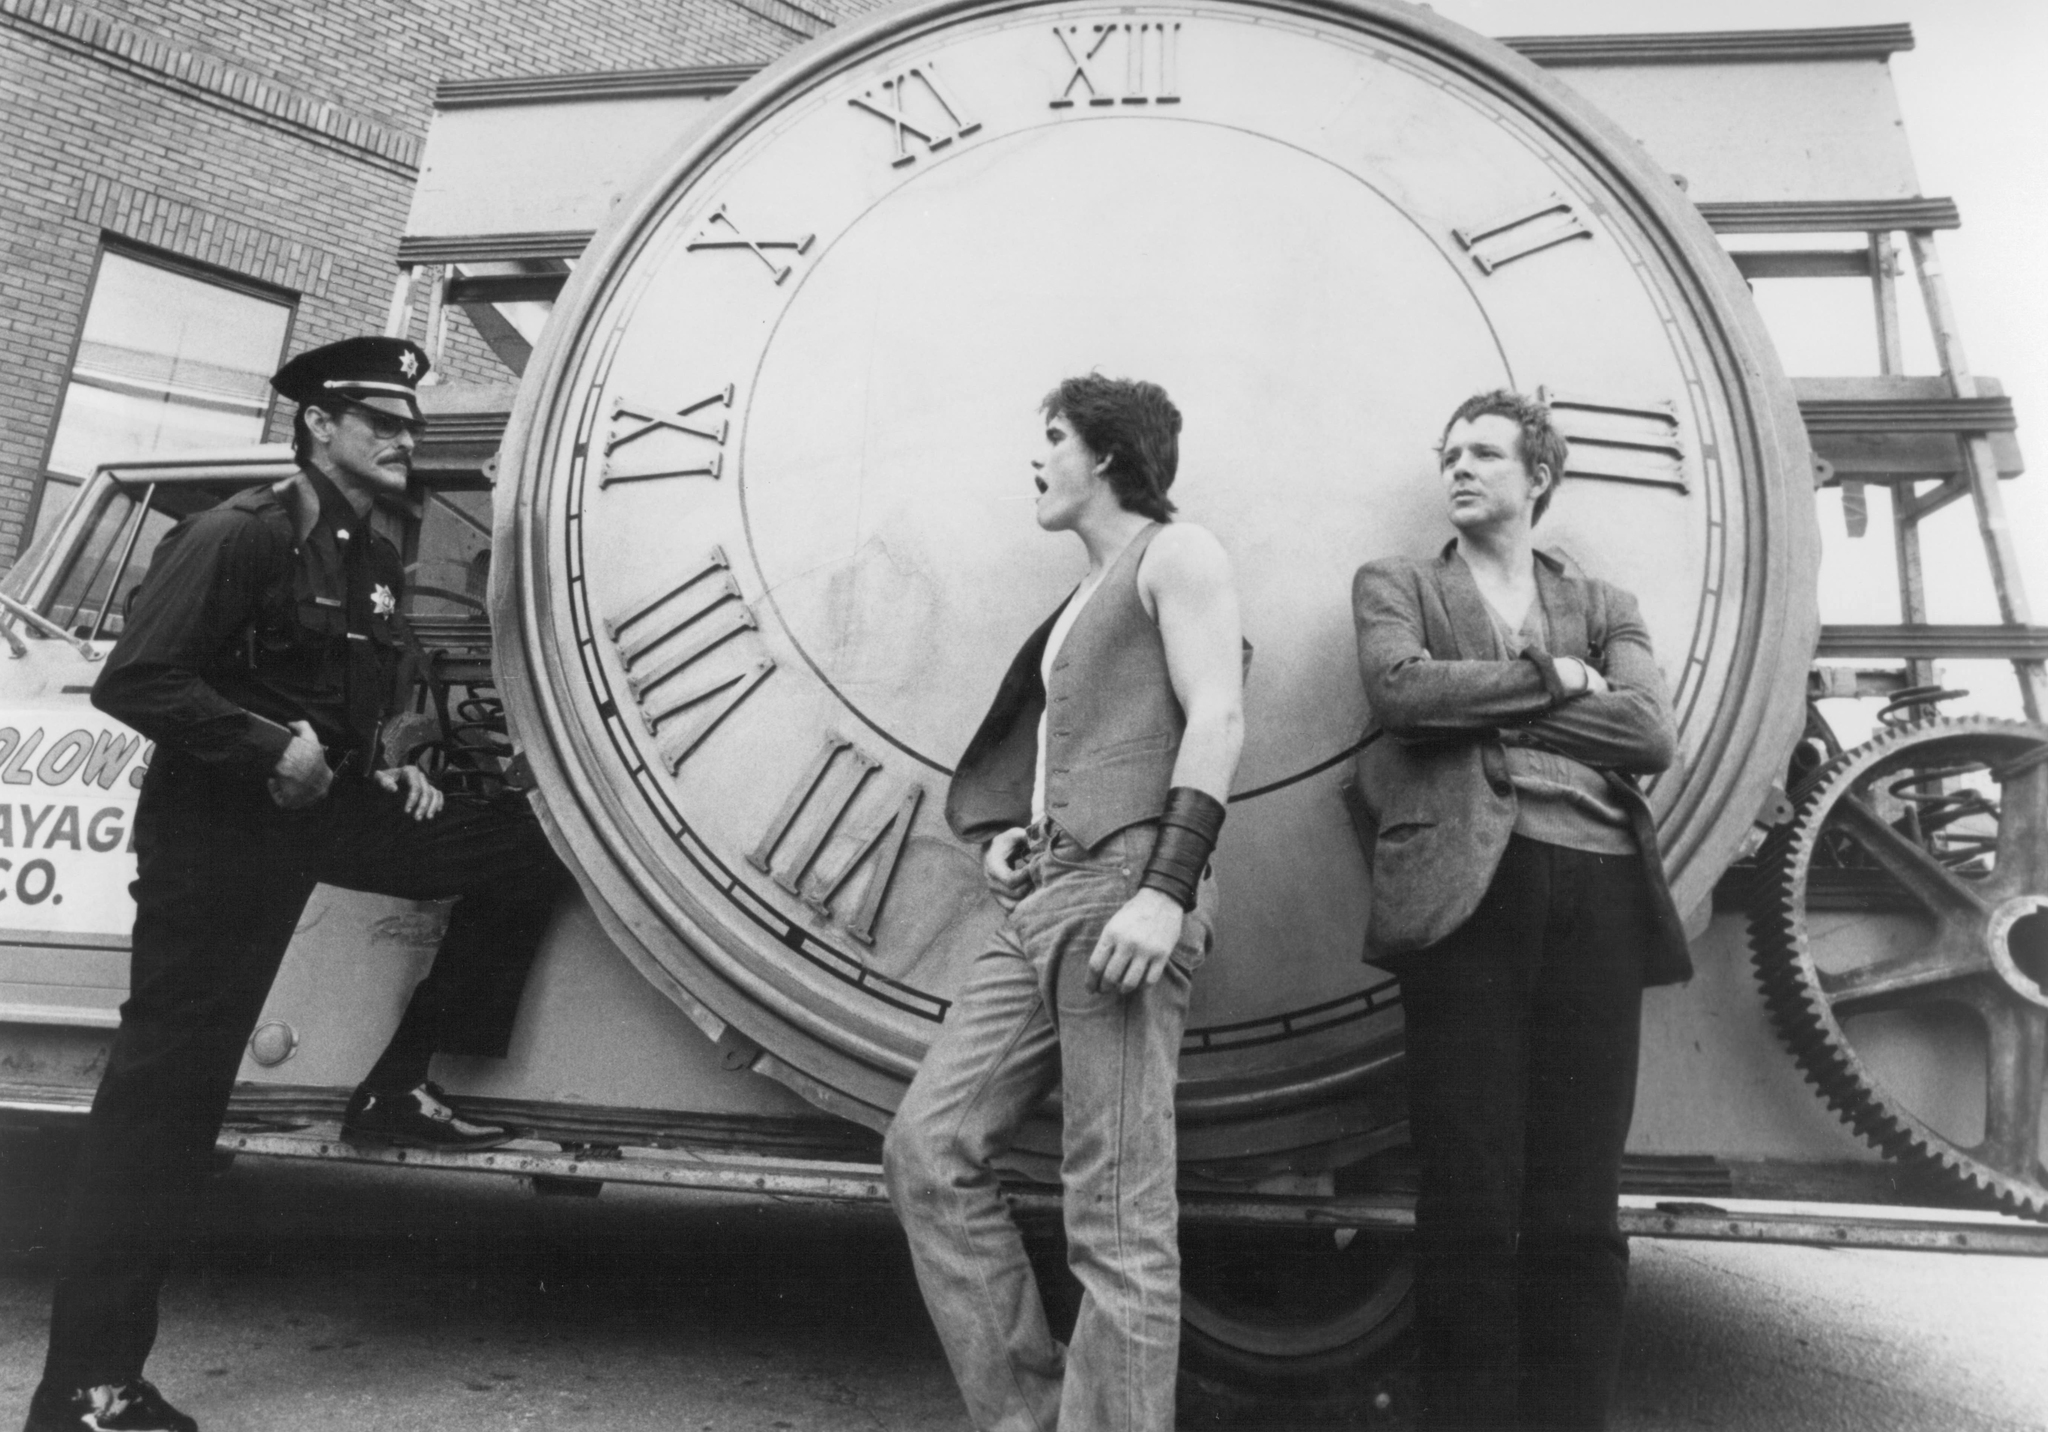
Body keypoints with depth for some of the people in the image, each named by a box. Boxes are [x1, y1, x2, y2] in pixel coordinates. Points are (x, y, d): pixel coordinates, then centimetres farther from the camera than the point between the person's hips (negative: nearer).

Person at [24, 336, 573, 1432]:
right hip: (219, 829, -8)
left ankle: (396, 1089, 8)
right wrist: (270, 748, -23)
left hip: (325, 809, 8)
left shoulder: (374, 563, 12)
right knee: (167, 1086, -4)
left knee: (527, 849, 1)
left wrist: (389, 772, 6)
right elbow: (130, 682, -19)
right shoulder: (239, 536, -13)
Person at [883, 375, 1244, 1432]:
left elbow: (1216, 717, -11)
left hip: (1122, 894, -9)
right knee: (927, 1145, 2)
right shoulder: (1087, 599, 28)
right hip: (1047, 900, 9)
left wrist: (1168, 892, -21)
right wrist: (1019, 830, 16)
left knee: (1118, 1215, -7)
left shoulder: (1174, 553, 3)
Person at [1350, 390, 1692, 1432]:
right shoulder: (1396, 585, 18)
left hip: (1598, 889, 2)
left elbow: (1652, 734, 4)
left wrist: (1480, 705, -1)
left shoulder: (1602, 606, 22)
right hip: (1467, 882, -2)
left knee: (1579, 1210, 1)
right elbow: (1399, 685, -5)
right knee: (1470, 1202, -4)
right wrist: (1551, 676, 2)